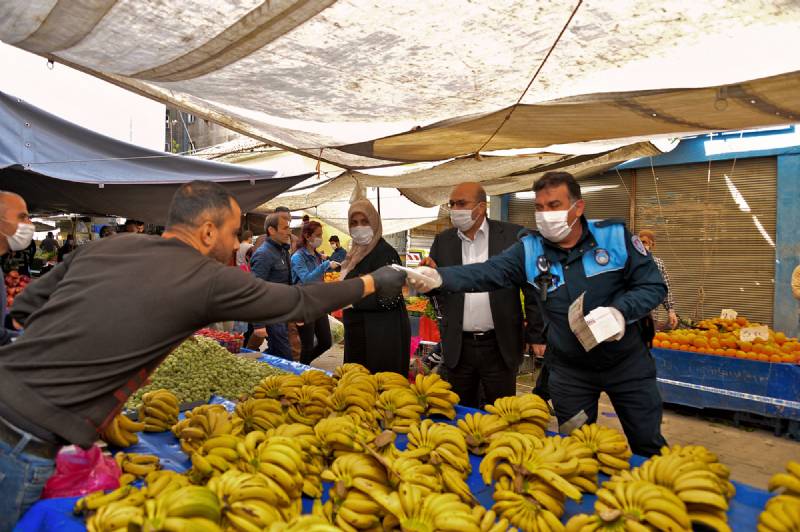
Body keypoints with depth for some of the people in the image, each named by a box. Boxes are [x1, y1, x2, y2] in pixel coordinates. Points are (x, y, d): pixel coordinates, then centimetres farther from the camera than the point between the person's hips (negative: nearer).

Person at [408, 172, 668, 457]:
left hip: (627, 363, 0)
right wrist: (440, 277, -39)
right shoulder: (529, 250, -10)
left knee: (648, 444, 16)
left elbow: (654, 285, -7)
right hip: (569, 370, 1)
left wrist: (621, 311, -25)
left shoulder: (615, 236, -11)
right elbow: (486, 273, -22)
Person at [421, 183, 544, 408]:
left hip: (500, 346, -3)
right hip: (458, 346, 3)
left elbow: (532, 289, -3)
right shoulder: (443, 241, 5)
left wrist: (537, 336, -4)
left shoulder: (513, 236, -5)